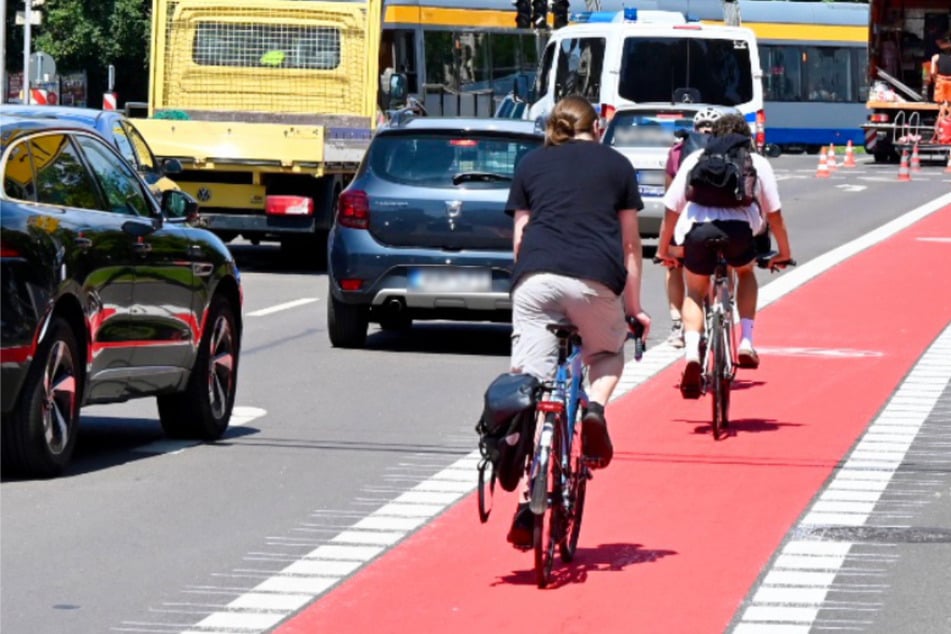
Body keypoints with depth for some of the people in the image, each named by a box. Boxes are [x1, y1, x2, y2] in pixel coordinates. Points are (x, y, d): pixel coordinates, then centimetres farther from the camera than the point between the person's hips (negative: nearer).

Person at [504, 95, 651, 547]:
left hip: (536, 277, 0)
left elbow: (519, 237, 16)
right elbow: (629, 244, 19)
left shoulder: (531, 164, 22)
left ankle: (527, 506, -11)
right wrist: (634, 307, 25)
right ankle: (595, 408, -4)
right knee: (609, 352, 29)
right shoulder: (616, 165, 20)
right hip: (596, 280, 0)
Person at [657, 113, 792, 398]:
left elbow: (672, 209, 25)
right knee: (746, 273, 33)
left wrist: (663, 249, 36)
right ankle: (746, 342, 18)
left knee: (695, 293, 22)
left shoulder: (694, 160, 25)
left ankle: (692, 352, -5)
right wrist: (784, 252, 35)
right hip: (739, 229, 0)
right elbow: (774, 213, 23)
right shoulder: (757, 163, 23)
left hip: (697, 228, 0)